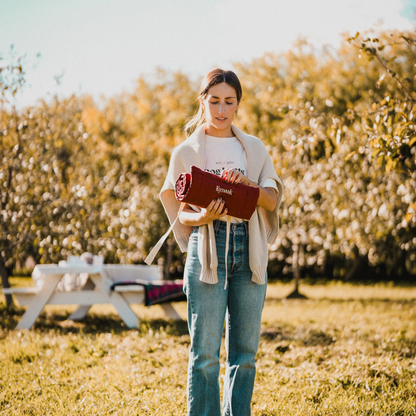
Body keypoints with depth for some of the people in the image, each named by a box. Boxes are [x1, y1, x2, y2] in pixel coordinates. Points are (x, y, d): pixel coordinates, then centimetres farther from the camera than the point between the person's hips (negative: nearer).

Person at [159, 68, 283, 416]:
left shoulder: (255, 149, 13)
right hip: (207, 250, -3)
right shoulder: (185, 152, 7)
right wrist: (204, 217, -17)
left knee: (245, 351, 5)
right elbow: (181, 213, 5)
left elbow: (273, 201, 5)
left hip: (249, 250, 3)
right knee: (206, 353, -6)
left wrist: (249, 185, -15)